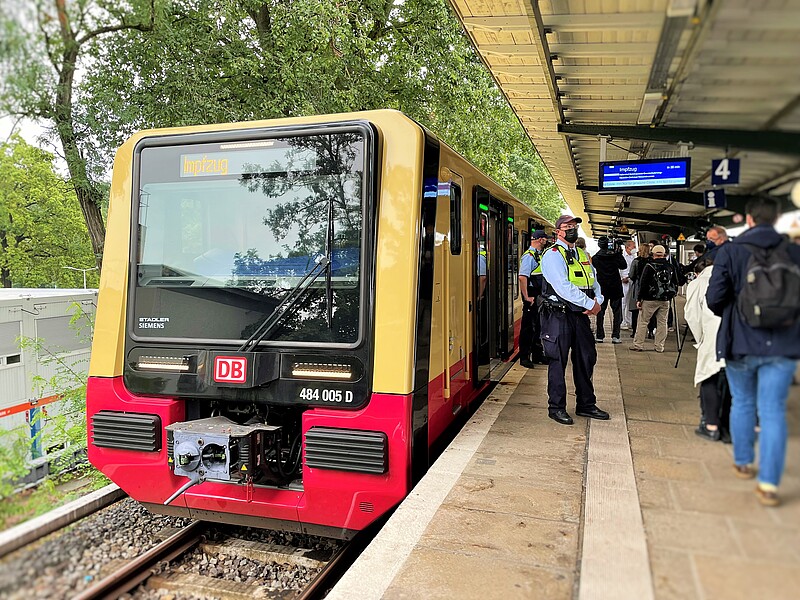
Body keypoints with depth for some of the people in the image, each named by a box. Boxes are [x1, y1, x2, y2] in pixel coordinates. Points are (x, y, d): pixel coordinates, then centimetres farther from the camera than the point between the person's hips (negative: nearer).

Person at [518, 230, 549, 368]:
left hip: (539, 296, 9)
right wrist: (526, 297, -23)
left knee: (538, 325, 15)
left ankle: (537, 355, 26)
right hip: (532, 297, -9)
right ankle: (524, 357, 6)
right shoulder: (529, 256, -15)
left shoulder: (539, 255, 14)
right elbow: (522, 277, -23)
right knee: (528, 327, -2)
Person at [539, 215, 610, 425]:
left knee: (587, 358, 13)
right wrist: (590, 304, -17)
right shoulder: (553, 255, -9)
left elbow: (594, 282, 17)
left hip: (581, 315, 7)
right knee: (558, 361, 1)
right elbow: (564, 288, -20)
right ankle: (556, 408, 13)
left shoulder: (583, 255, 16)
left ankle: (586, 405, 27)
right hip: (559, 315, -7)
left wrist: (598, 301, -5)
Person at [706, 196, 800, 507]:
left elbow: (714, 298, -11)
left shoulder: (729, 251, -7)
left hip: (741, 342, 0)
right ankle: (768, 484, 1)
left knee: (742, 403, 18)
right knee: (773, 411, 4)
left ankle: (743, 463, 33)